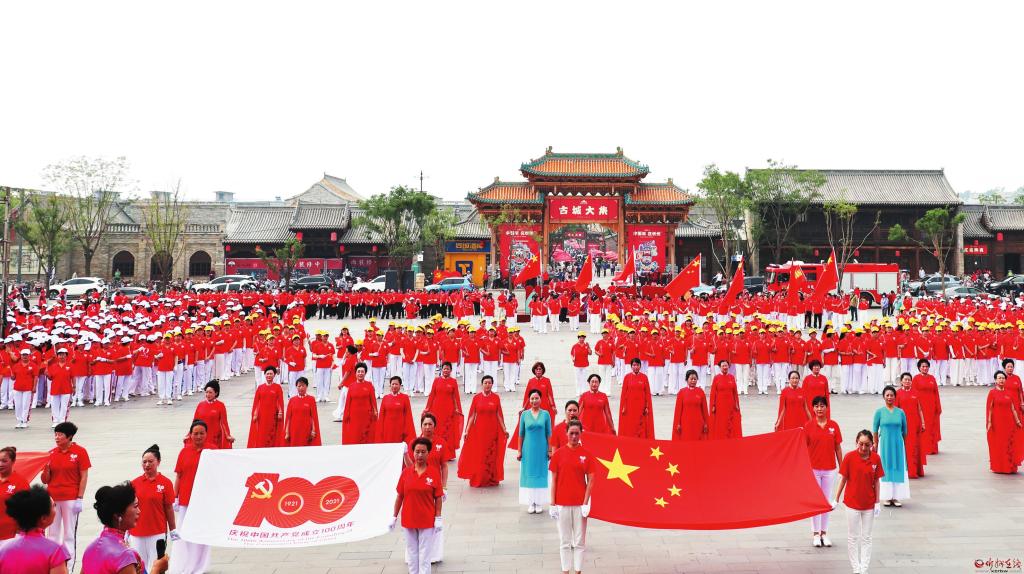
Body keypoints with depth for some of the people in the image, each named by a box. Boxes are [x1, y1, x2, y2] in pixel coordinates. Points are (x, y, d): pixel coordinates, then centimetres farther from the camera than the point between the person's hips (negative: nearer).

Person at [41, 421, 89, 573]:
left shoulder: (80, 452, -6)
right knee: (52, 534, 9)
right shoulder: (51, 454, 6)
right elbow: (45, 480, 10)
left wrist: (79, 498, -12)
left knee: (69, 535, 4)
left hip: (70, 499, -4)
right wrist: (46, 469, -11)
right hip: (52, 499, 4)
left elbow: (84, 477, -7)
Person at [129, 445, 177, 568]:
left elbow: (169, 508, 0)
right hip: (136, 533, 3)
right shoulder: (135, 483, 2)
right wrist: (126, 530, 11)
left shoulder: (166, 483, -5)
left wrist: (173, 530, 2)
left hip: (157, 533, -3)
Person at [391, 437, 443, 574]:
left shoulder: (434, 473, -7)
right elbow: (400, 496, 3)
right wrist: (394, 517, 4)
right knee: (411, 553, 14)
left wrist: (438, 518, -6)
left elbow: (438, 498, -3)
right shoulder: (406, 472, -2)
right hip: (408, 520, 2)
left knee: (424, 555, 3)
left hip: (427, 521, -2)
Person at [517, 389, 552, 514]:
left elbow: (548, 433, 3)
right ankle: (531, 503, 13)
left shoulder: (545, 414, 0)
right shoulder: (524, 414, 1)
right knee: (529, 474, 4)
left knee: (541, 474, 4)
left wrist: (550, 450, 0)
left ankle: (539, 502, 15)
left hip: (542, 449, 0)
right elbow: (521, 434, 4)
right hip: (528, 449, 0)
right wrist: (519, 451, 2)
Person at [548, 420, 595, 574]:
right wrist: (553, 503, -2)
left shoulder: (586, 454, -1)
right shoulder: (558, 454, -1)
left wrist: (586, 502, -8)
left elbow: (590, 480, 0)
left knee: (579, 541, 6)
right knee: (564, 541, 8)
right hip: (562, 503, 0)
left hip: (580, 504, 0)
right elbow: (554, 480, 2)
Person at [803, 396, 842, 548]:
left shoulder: (833, 425, -1)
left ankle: (824, 533, 20)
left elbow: (838, 447, 3)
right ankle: (815, 533, 14)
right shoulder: (808, 426, -5)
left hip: (829, 469, 1)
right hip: (813, 468, -1)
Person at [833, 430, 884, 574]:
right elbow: (843, 479, -4)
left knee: (866, 538, 10)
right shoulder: (850, 457, -11)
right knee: (853, 537, 7)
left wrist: (877, 502, 0)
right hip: (852, 503, -1)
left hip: (869, 504, 2)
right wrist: (836, 499, -1)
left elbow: (876, 481, 1)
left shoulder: (876, 458, -6)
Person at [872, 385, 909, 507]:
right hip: (884, 444, -2)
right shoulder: (879, 412, -2)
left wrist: (903, 444, 13)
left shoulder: (900, 412, 2)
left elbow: (904, 430, 10)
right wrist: (875, 445, 0)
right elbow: (875, 429, 1)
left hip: (898, 444, 2)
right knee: (885, 469, 3)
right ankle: (887, 497, 12)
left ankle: (896, 497, 14)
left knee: (898, 469, 4)